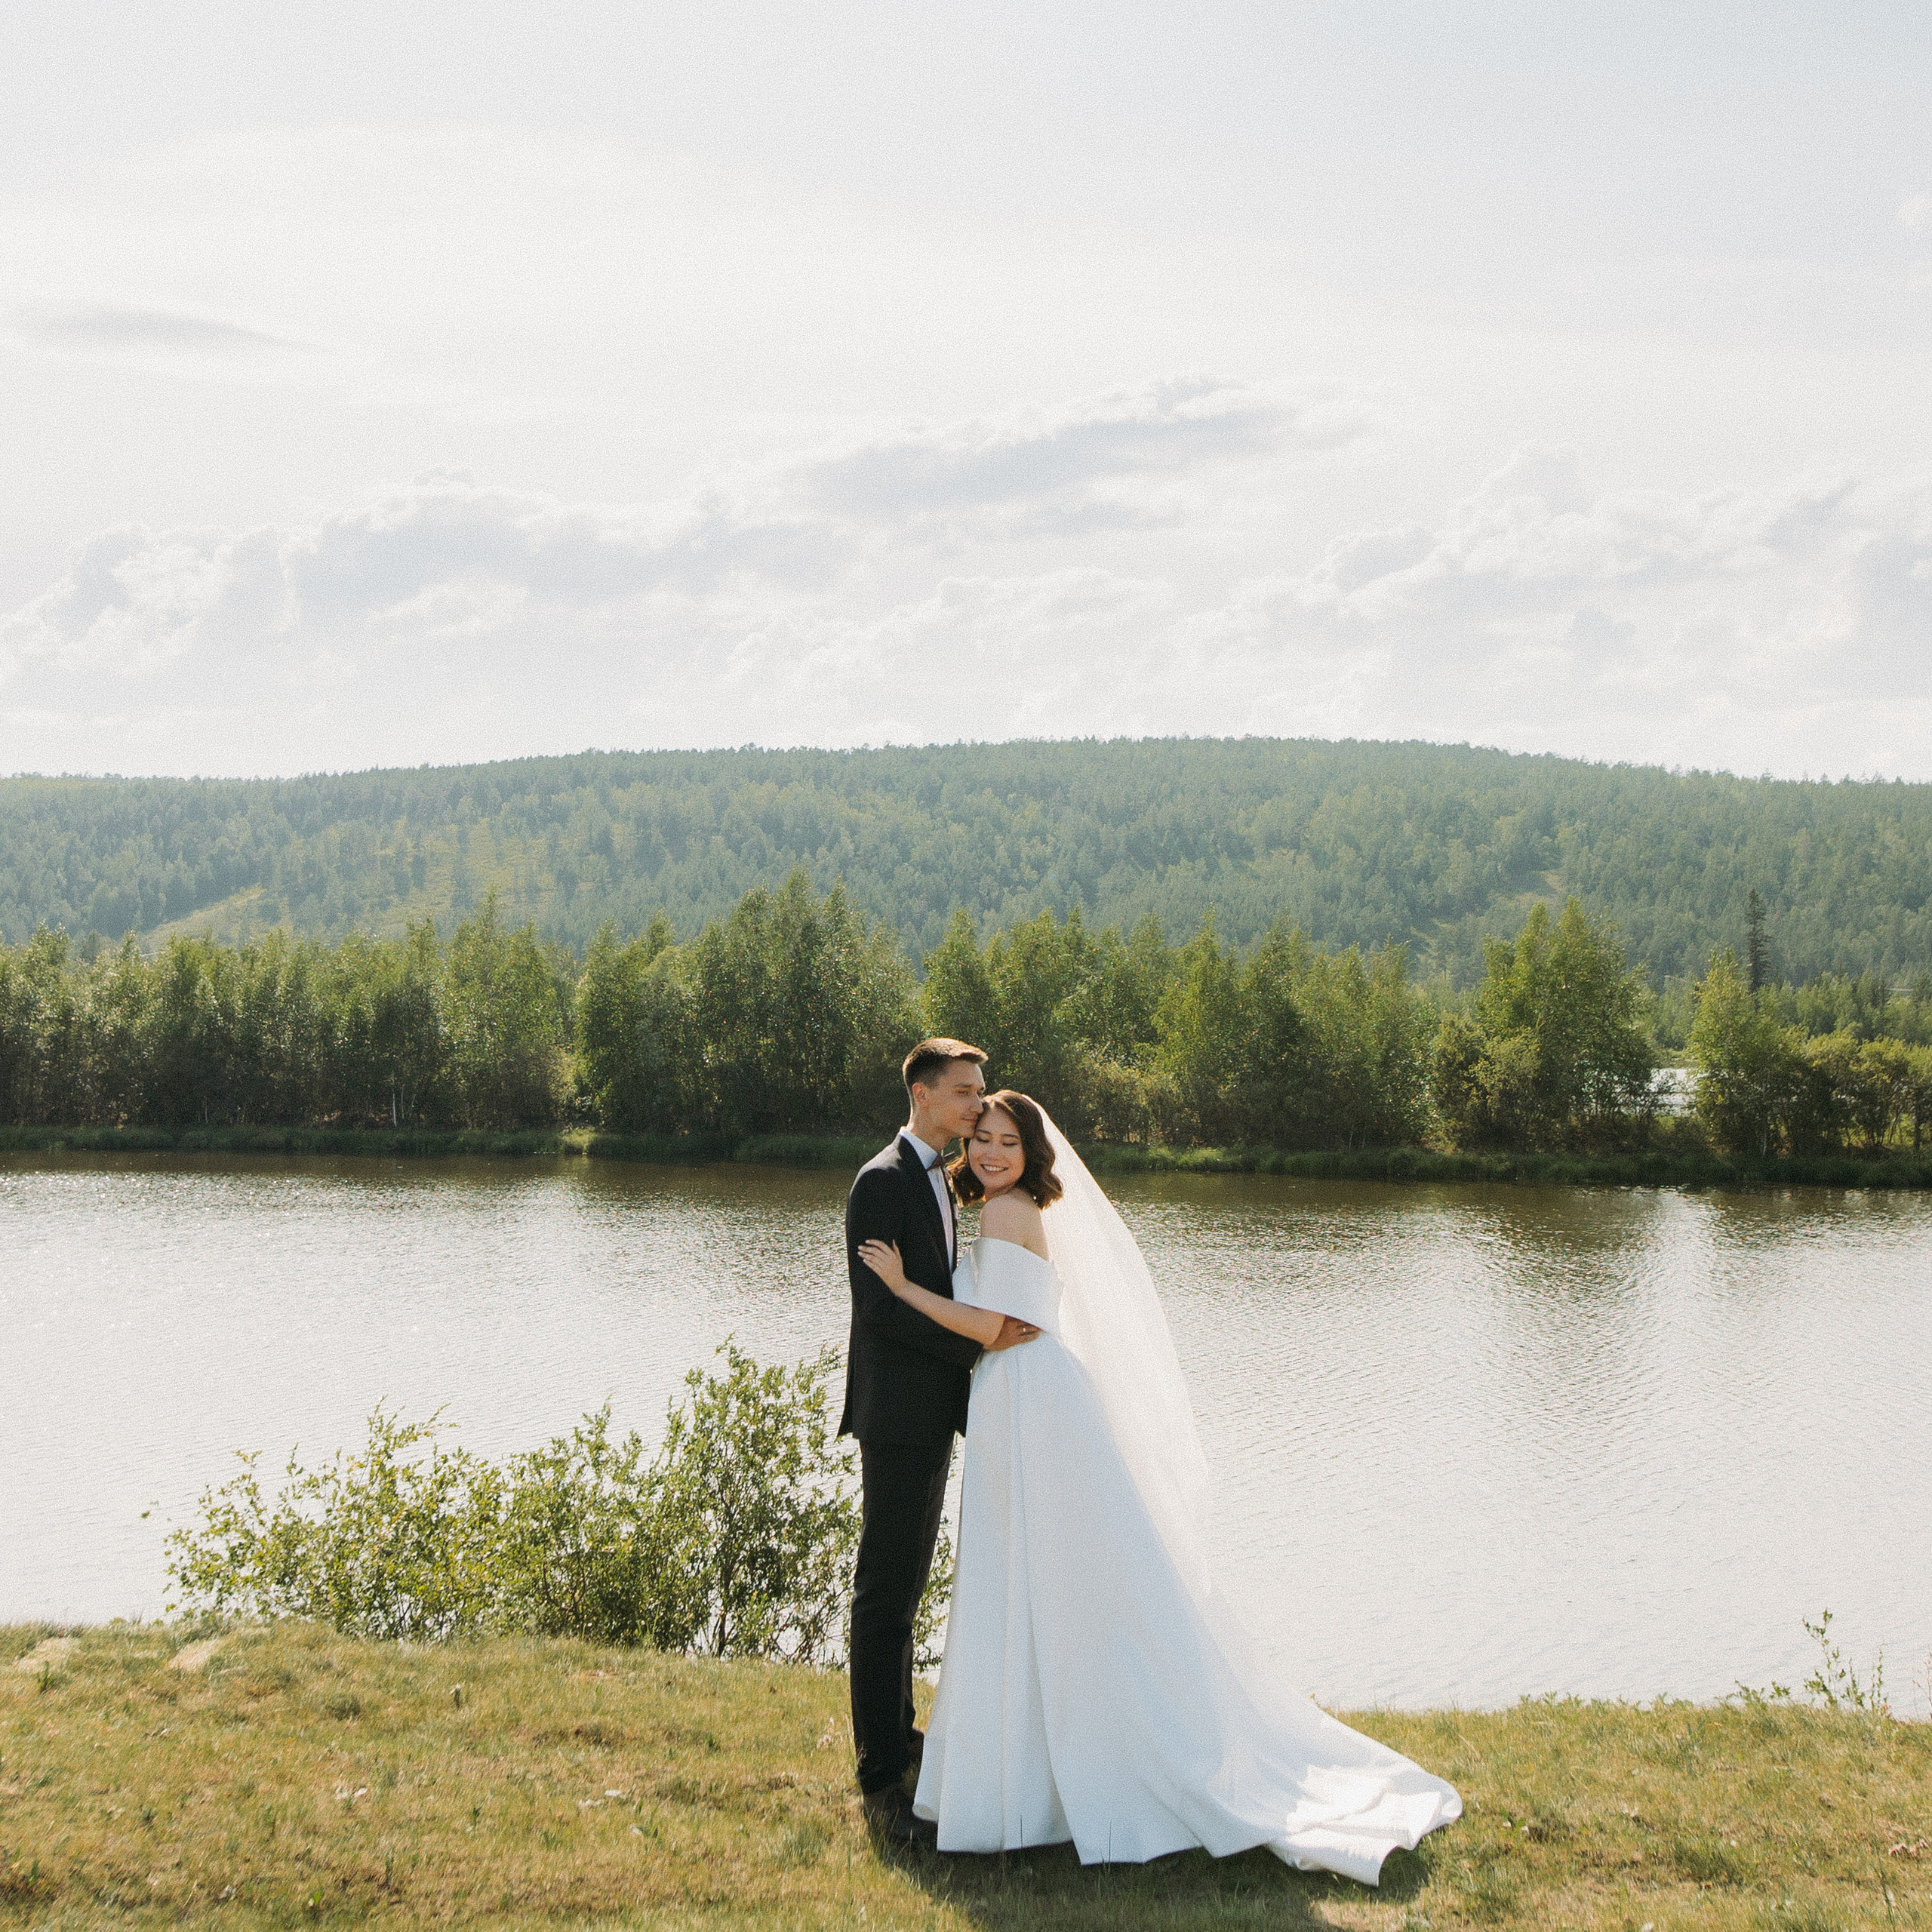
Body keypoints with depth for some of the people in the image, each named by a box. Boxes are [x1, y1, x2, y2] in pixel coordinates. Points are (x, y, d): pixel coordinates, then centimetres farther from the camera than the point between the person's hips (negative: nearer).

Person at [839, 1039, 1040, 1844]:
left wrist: (990, 1329, 6)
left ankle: (897, 1732, 31)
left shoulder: (937, 1180, 16)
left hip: (933, 1414, 10)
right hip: (899, 1412, -10)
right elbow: (879, 1303, -20)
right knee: (885, 1594, -8)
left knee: (905, 1586, 19)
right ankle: (881, 1779, -7)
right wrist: (975, 1339, -21)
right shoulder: (882, 1181, -14)